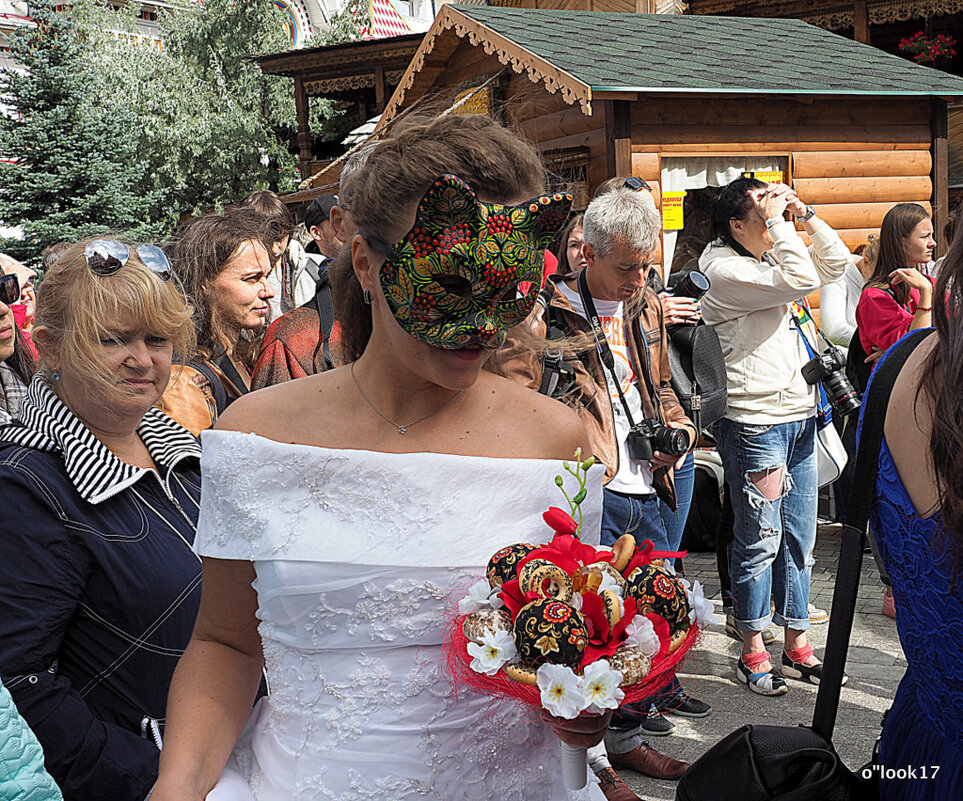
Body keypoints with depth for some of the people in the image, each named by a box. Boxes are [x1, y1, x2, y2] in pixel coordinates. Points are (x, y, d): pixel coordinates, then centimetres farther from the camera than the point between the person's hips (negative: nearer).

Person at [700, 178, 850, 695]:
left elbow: (836, 262, 20)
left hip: (799, 418, 9)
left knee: (799, 538, 12)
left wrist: (804, 214, 11)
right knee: (759, 540, -2)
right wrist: (777, 219, -14)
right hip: (755, 423, -9)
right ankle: (752, 652, 12)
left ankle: (797, 646, 22)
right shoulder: (725, 272, -11)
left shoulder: (768, 263, 16)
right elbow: (802, 280, -22)